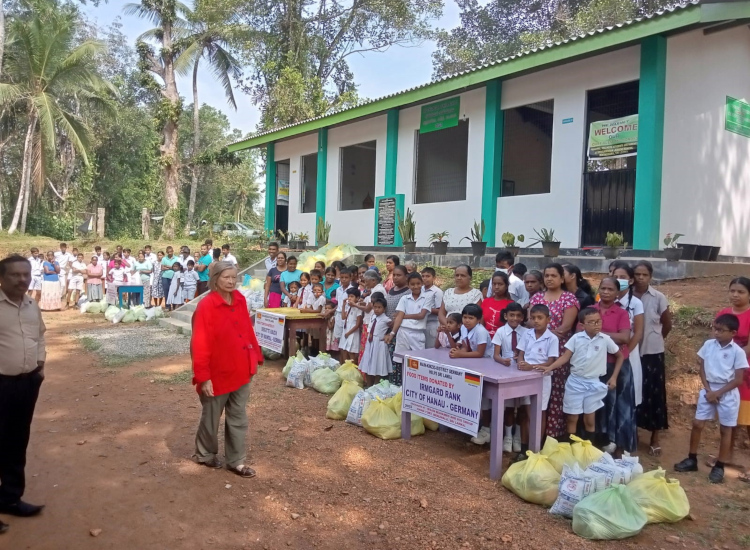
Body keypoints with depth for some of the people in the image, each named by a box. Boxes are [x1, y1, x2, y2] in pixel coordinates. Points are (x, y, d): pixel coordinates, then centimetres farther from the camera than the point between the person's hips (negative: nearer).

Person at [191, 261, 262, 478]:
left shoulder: (240, 300, 0)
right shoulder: (206, 306, -19)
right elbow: (200, 344, -19)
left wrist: (256, 355, 9)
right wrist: (203, 377, -20)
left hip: (241, 370, 6)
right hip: (218, 373, -5)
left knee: (238, 418, 13)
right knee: (211, 417, 15)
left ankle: (236, 461, 26)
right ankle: (205, 454, 38)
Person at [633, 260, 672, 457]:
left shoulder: (659, 298, -5)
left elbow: (667, 324, 6)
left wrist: (655, 339, 13)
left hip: (653, 352, 0)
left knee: (654, 394, 5)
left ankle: (655, 439, 17)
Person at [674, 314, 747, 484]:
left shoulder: (738, 352, -12)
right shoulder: (709, 344, -3)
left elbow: (738, 380, -10)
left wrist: (718, 393, -13)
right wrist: (708, 389, -5)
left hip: (727, 393, -3)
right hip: (708, 389, 4)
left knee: (725, 430, 6)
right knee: (697, 424, 6)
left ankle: (719, 467, 16)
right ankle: (692, 460, 19)